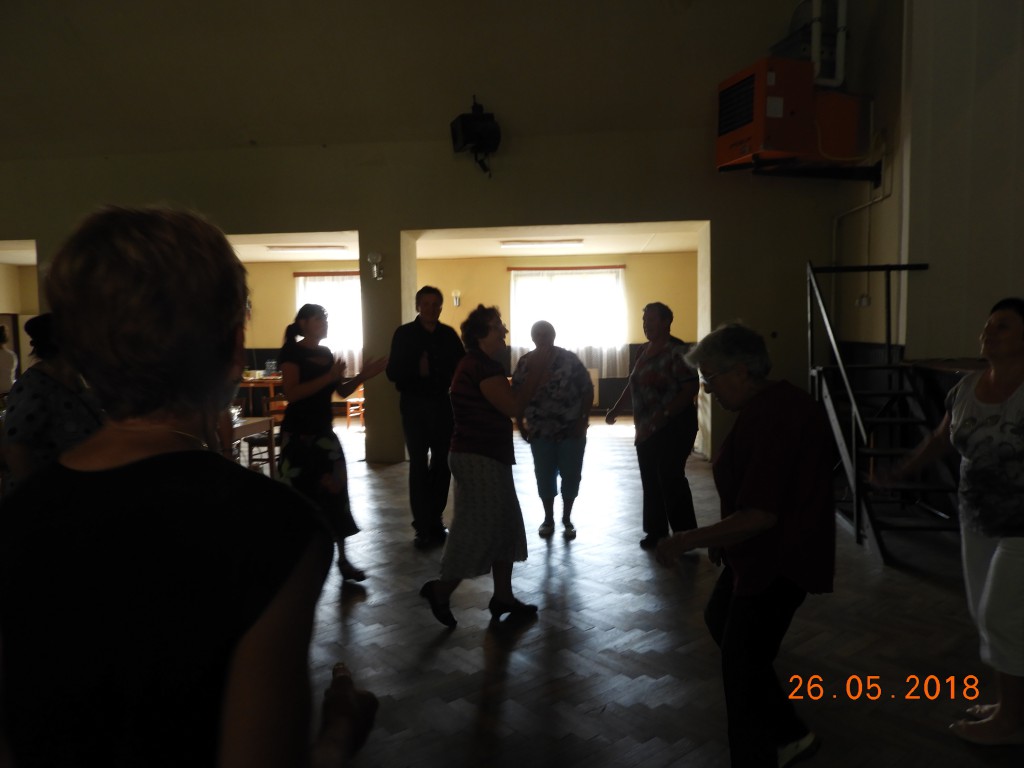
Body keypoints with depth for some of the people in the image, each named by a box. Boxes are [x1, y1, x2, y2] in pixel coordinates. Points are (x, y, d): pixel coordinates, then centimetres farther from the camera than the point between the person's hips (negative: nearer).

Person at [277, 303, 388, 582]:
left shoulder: (326, 353, 12)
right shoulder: (292, 353, -8)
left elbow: (342, 391, 13)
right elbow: (291, 393, -21)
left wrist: (363, 375, -3)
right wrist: (329, 377, -25)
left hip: (324, 431, 6)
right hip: (298, 434, -6)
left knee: (335, 491, 4)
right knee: (299, 494, 0)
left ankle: (342, 558, 12)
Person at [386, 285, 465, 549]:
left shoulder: (449, 334, 5)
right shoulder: (404, 334, -2)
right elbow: (393, 372, -7)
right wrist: (417, 369, -23)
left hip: (443, 405, 3)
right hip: (415, 406, -3)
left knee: (442, 464, 8)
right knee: (419, 465, -1)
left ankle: (436, 521, 21)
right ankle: (423, 527, 6)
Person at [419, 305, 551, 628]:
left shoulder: (483, 364, 16)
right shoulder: (481, 365, -18)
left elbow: (510, 400, 16)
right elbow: (514, 407, -22)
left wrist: (538, 371, 9)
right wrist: (536, 369, -14)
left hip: (487, 456, 11)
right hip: (478, 457, -11)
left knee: (505, 525, 13)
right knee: (478, 529, -3)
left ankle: (502, 597, 21)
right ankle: (440, 590, 11)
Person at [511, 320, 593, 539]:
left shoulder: (569, 359, -4)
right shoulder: (525, 362, 1)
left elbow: (587, 390, -3)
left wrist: (584, 420, -10)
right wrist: (520, 423, -2)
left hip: (572, 430, -1)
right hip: (540, 431, 1)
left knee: (571, 475, 5)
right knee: (544, 476, 8)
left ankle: (567, 519, 21)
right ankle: (548, 518, 24)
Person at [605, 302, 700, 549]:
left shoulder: (677, 351, -13)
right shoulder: (644, 350, 12)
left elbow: (691, 389, -20)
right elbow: (633, 384, 21)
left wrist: (664, 414, -27)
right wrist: (616, 409, 14)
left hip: (673, 426, -8)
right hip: (646, 429, 8)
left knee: (670, 479, -7)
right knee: (651, 480, 11)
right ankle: (656, 531, 22)